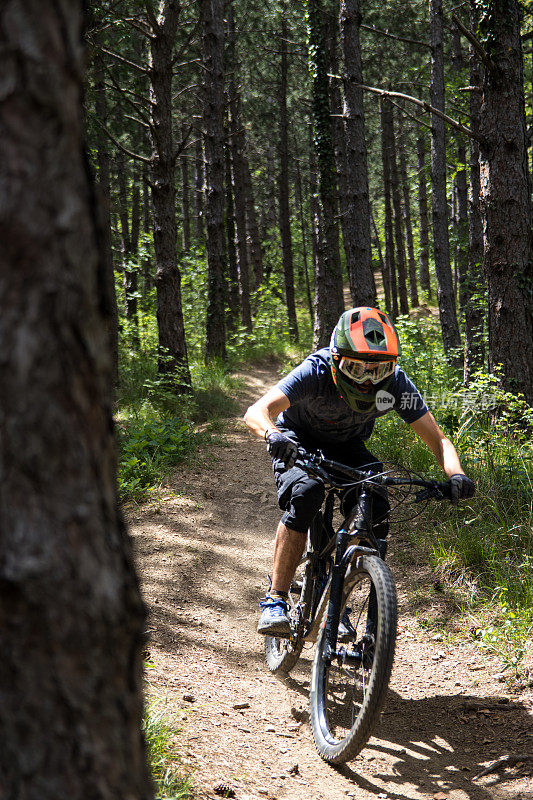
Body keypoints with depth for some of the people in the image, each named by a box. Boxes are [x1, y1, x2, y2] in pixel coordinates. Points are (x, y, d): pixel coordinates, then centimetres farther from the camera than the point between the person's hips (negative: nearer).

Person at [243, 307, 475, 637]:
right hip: (300, 441, -3)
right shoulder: (316, 372, -35)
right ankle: (276, 601, -27)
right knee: (306, 493, -34)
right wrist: (273, 435, -68)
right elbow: (256, 412, -45)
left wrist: (456, 474, -45)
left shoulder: (396, 383, -27)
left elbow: (438, 439, -24)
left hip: (347, 447, 3)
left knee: (376, 511, -21)